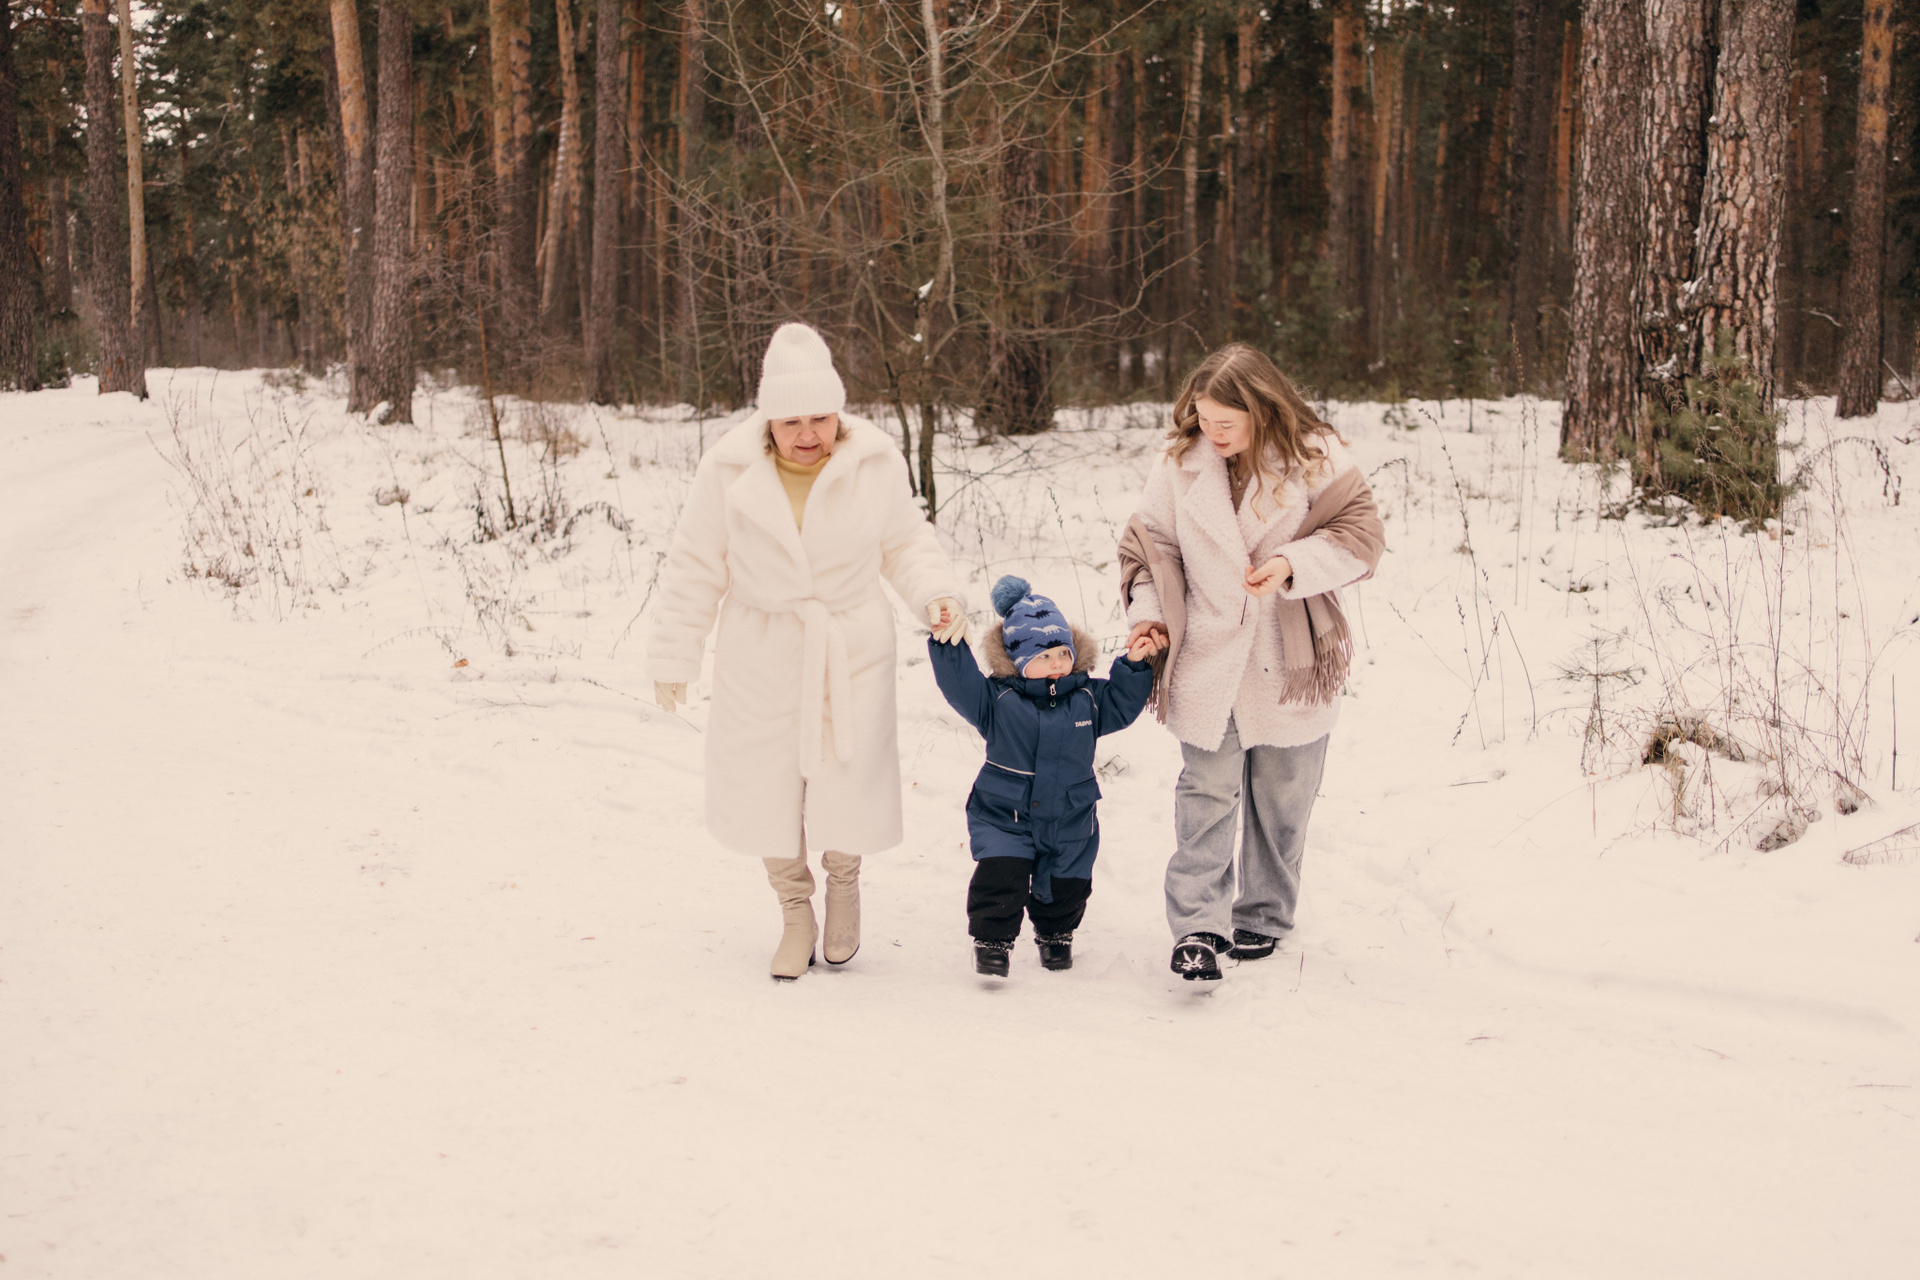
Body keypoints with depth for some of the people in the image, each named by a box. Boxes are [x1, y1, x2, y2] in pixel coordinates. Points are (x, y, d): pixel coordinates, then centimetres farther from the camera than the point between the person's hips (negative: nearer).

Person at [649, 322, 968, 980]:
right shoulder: (730, 469, -10)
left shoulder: (876, 463, -9)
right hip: (761, 659, 1)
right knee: (766, 788, 5)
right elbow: (696, 569, -2)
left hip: (851, 654, 0)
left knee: (848, 782, 1)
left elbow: (906, 543, 5)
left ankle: (843, 882, 34)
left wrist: (936, 593, -14)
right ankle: (795, 910, 29)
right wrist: (674, 655, 1)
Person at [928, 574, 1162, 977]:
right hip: (1004, 815, -3)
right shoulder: (997, 699, -9)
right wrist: (949, 643, -29)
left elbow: (1120, 705, 9)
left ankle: (1055, 934, 40)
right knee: (1001, 875, -17)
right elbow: (960, 684, -17)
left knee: (1065, 884, 12)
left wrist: (1135, 664, -3)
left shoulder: (1087, 698, 1)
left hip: (1069, 820, 3)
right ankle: (992, 941, 1)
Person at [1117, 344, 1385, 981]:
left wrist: (1294, 562, -24)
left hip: (1291, 664, 0)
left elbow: (1361, 534, -8)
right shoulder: (1179, 463, -1)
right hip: (1207, 661, 0)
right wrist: (1149, 611, -6)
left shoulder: (1315, 458, -7)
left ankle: (1264, 916, 27)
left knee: (1281, 797, 12)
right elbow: (1151, 541, 8)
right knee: (1206, 792, -5)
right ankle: (1197, 927, -5)